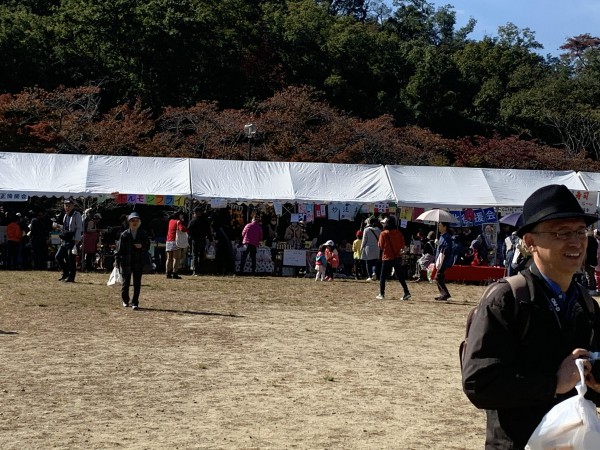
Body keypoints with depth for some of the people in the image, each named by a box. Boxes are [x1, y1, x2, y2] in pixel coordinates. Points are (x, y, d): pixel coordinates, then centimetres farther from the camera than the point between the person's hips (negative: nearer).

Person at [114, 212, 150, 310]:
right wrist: (117, 260, -4)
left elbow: (147, 247, 8)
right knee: (126, 282, 9)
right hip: (126, 262, -1)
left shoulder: (143, 234, 4)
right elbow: (119, 248, 1)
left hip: (138, 262, 1)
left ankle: (135, 302, 6)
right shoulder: (124, 235, -1)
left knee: (137, 283, -1)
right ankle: (125, 300, 28)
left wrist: (142, 246, -13)